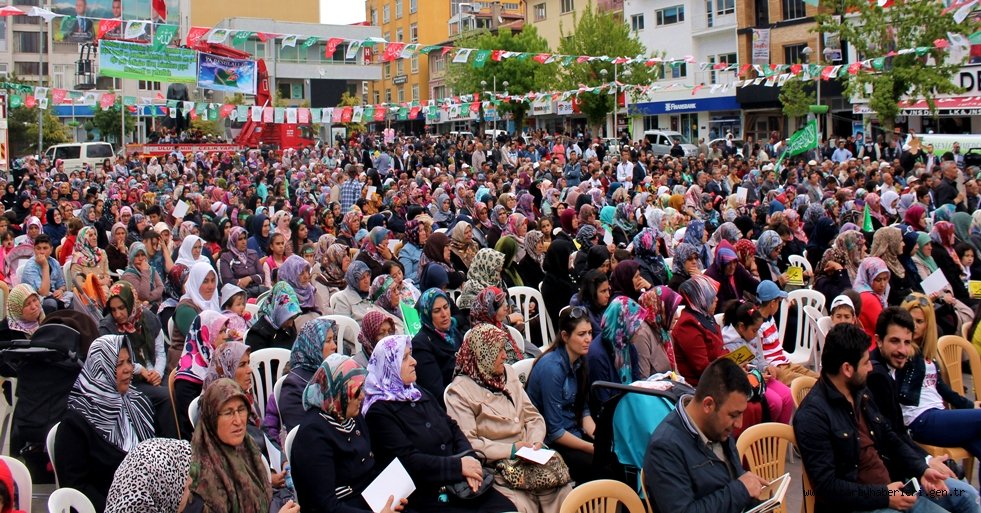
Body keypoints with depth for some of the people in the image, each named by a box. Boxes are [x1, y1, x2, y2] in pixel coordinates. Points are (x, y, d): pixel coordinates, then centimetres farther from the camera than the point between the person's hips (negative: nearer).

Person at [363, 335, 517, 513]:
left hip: (459, 484, 7)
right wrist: (458, 466, -18)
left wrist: (468, 458, -7)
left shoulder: (422, 395, 17)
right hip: (426, 497, -7)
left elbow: (453, 428, 14)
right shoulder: (379, 411, -7)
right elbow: (407, 460, -15)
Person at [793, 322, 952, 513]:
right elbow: (827, 486, -20)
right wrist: (883, 496, -20)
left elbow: (890, 439, 21)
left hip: (891, 487, 9)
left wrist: (922, 469, 6)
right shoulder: (812, 416, -18)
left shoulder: (861, 393, 10)